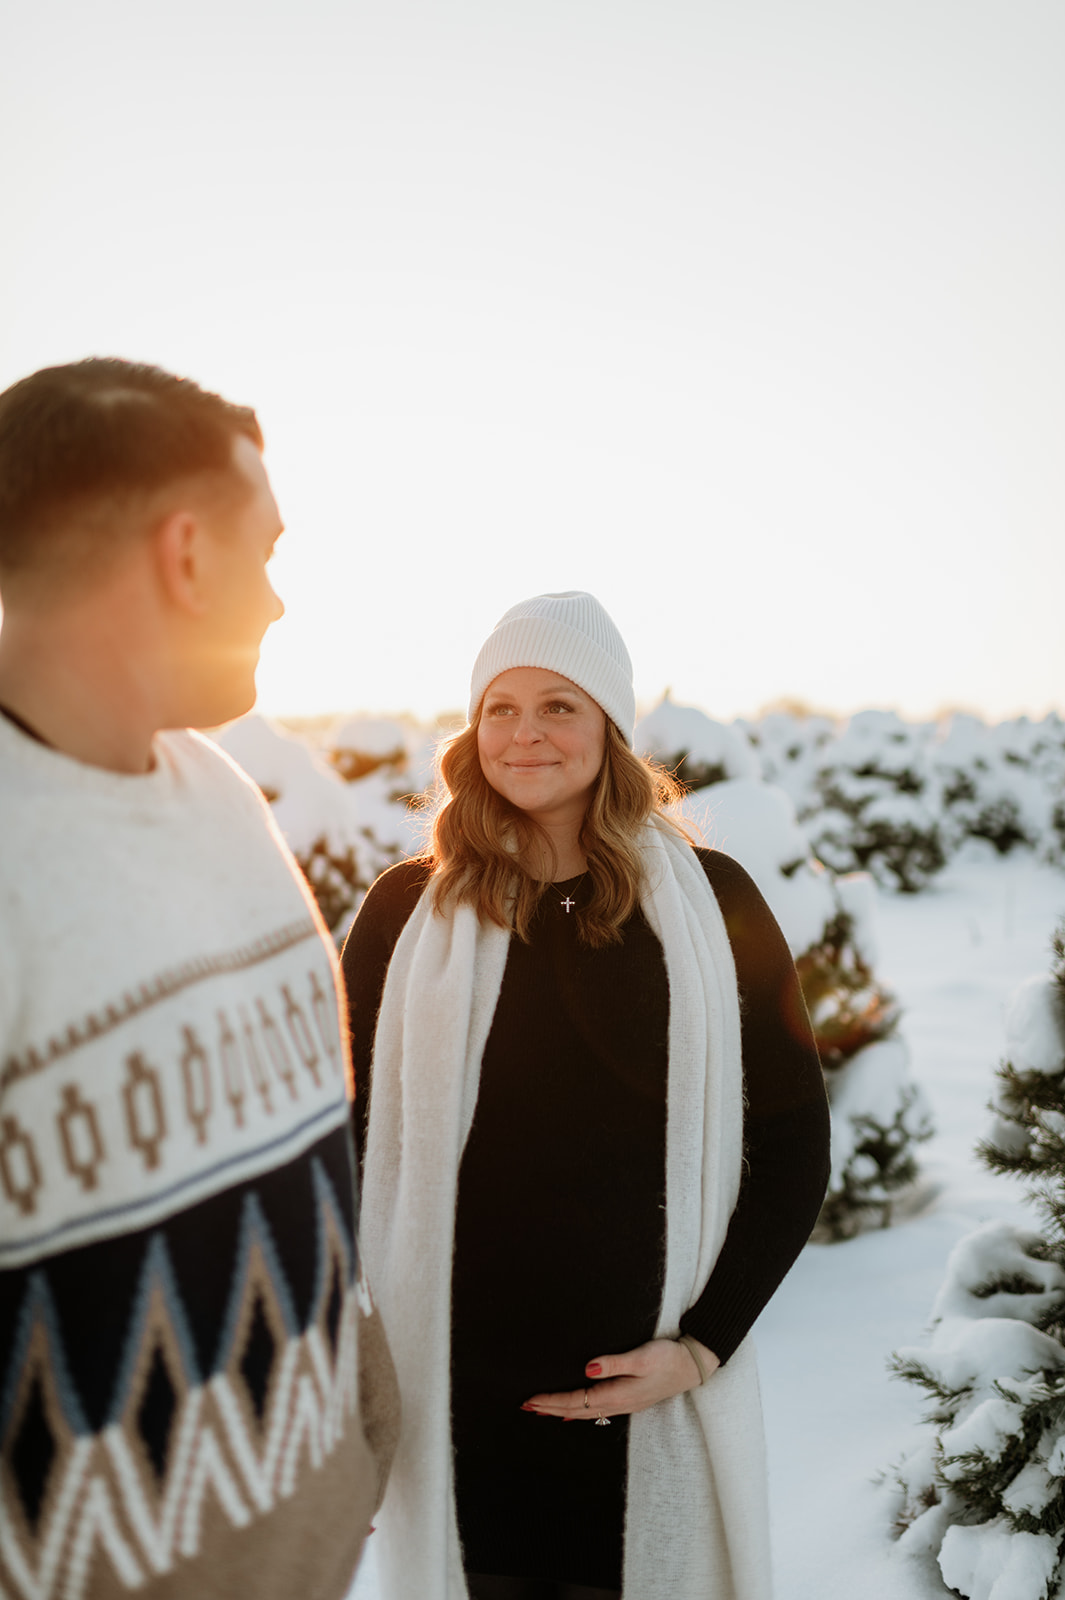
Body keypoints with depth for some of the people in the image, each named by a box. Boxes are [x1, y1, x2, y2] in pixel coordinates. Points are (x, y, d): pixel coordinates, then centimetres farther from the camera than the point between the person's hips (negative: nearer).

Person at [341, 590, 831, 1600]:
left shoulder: (709, 903, -2)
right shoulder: (407, 912, 0)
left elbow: (792, 1145, 2)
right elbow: (341, 1142, 4)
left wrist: (703, 1344, -6)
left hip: (650, 1400, 0)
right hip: (452, 1401, 0)